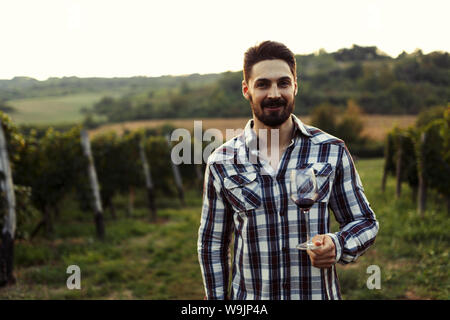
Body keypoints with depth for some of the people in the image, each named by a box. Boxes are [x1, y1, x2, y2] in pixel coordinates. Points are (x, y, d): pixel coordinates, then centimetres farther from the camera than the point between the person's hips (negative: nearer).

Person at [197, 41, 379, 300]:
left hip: (319, 293, 0)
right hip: (248, 295, 1)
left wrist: (337, 245, -17)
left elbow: (365, 221, 2)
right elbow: (212, 245, 4)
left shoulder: (332, 152, -5)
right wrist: (217, 298, 2)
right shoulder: (221, 164, -4)